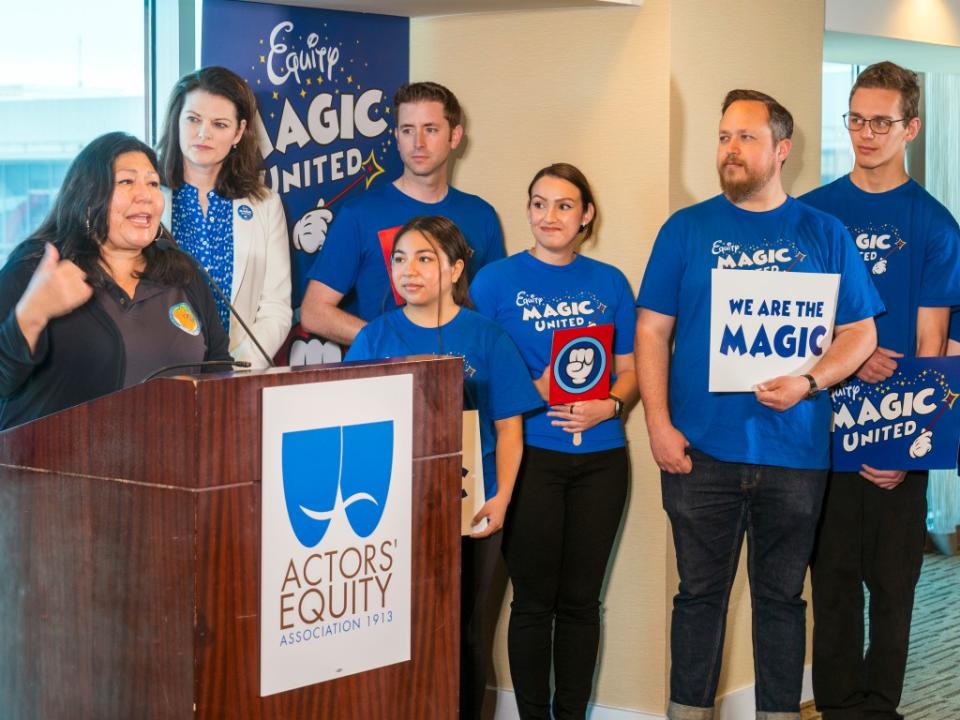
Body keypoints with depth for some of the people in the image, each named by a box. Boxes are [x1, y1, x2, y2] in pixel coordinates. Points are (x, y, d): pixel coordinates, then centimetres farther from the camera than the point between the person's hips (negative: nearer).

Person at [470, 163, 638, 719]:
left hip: (600, 456, 3)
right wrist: (534, 395, -15)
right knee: (534, 600, 2)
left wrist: (609, 404, -9)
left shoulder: (609, 282, 9)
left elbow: (630, 370, 11)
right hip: (531, 455, -3)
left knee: (581, 599, 8)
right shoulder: (496, 280, 0)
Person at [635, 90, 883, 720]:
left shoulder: (823, 234, 5)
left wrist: (809, 382, -14)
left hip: (794, 450, 0)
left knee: (782, 596, 10)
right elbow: (653, 330, 4)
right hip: (700, 451, 0)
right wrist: (659, 424, -6)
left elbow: (860, 332, 5)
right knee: (700, 592, 6)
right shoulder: (687, 229, 5)